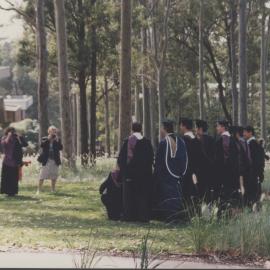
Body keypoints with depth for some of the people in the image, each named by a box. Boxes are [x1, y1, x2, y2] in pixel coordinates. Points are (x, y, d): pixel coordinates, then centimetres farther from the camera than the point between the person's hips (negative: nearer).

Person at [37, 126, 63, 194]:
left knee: (54, 176, 8)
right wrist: (48, 139, -18)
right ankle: (39, 190, -2)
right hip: (46, 160, -3)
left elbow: (61, 148, -5)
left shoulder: (58, 140, 7)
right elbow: (41, 145, -16)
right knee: (42, 176, -5)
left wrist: (57, 141, -14)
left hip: (55, 161, 3)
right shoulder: (44, 139, 2)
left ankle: (53, 190, 19)